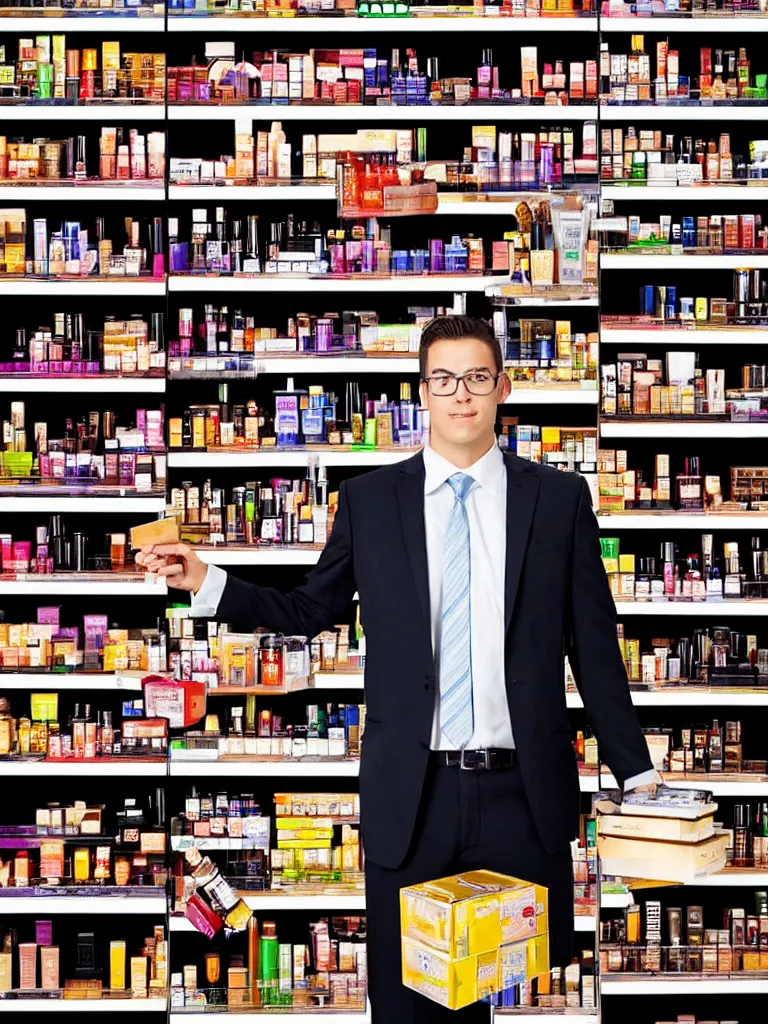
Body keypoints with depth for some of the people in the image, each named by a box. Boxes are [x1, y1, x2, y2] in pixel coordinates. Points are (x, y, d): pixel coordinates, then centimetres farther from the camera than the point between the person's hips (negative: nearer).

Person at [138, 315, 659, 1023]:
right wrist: (207, 583, 2)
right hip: (409, 797, 1)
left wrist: (636, 772, 4)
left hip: (525, 797, 0)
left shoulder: (560, 497, 4)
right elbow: (314, 611, 13)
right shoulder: (370, 499, 6)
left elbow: (593, 643, 5)